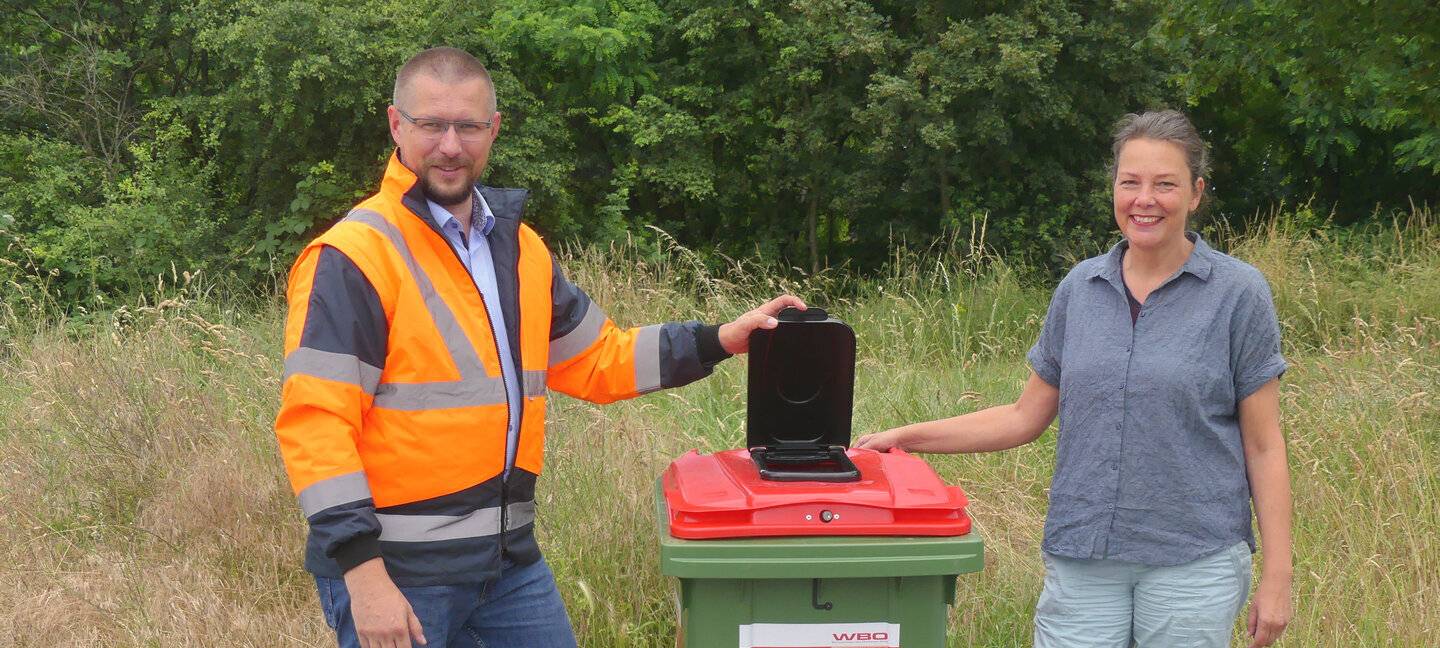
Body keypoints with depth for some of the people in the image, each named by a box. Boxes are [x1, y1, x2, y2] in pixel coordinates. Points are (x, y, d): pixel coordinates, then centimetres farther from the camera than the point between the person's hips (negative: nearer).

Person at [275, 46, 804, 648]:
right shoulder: (353, 258, -12)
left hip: (511, 560, 7)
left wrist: (718, 341, 7)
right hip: (394, 574, -7)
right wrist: (362, 572, -22)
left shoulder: (517, 245, 11)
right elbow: (316, 424, -17)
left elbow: (596, 359, 19)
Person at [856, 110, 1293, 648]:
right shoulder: (1080, 288, 7)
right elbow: (1027, 416, 13)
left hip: (1193, 561, -3)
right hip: (1082, 559, 3)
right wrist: (908, 437, 5)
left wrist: (1276, 577, -6)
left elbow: (1263, 446, -2)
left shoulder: (1238, 293, -3)